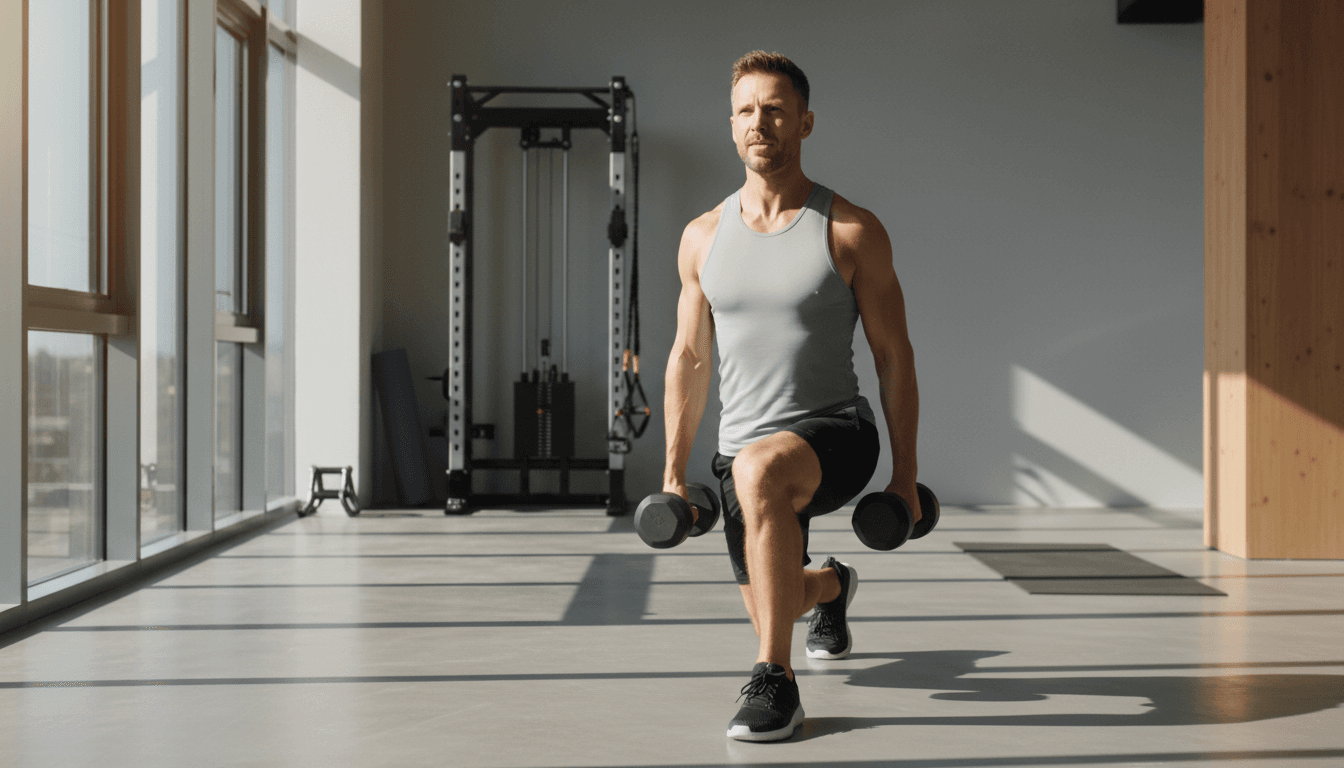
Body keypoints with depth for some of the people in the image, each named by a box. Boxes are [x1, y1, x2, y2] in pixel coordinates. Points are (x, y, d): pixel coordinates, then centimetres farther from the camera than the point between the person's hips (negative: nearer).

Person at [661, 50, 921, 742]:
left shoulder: (852, 232, -6)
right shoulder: (703, 237, 6)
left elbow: (894, 356, -3)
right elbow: (689, 357, 13)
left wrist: (905, 476, -6)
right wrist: (673, 470, 11)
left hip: (835, 434, -5)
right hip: (745, 447, 5)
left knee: (758, 469, -39)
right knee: (768, 606, 16)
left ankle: (775, 680, -29)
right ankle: (830, 586, 57)